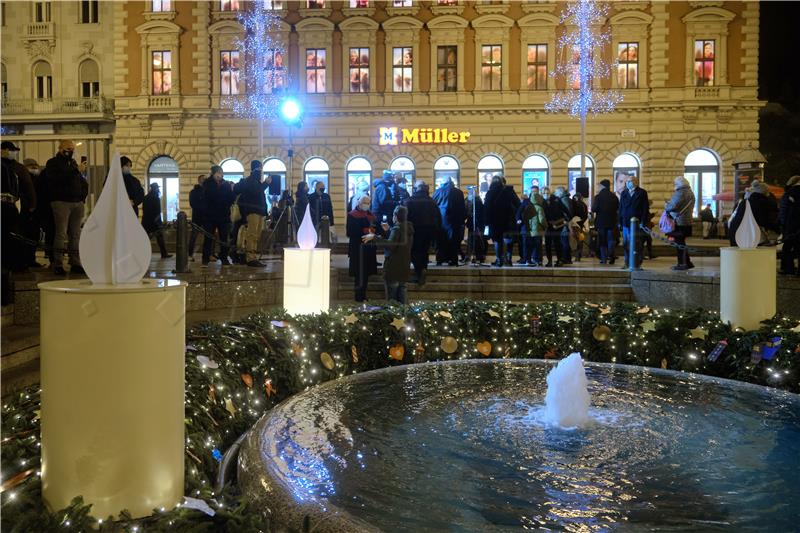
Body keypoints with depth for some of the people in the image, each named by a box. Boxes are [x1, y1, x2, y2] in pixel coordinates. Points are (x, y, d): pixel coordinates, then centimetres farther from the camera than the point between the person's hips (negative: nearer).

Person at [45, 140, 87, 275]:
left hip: (77, 203, 6)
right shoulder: (53, 163, 4)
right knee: (61, 233, -11)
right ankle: (58, 264, -10)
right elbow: (55, 179, -14)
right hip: (61, 202, -6)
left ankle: (75, 263, 4)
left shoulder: (73, 163, 22)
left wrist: (83, 195, 11)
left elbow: (83, 182, 26)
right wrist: (73, 171, -16)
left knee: (76, 234, 3)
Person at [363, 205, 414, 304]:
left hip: (393, 269, -8)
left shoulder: (397, 228, -18)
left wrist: (374, 237, -37)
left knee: (392, 297, -1)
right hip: (404, 268, 9)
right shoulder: (408, 228, 8)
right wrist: (388, 230, 25)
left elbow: (390, 244, -34)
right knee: (401, 294, 14)